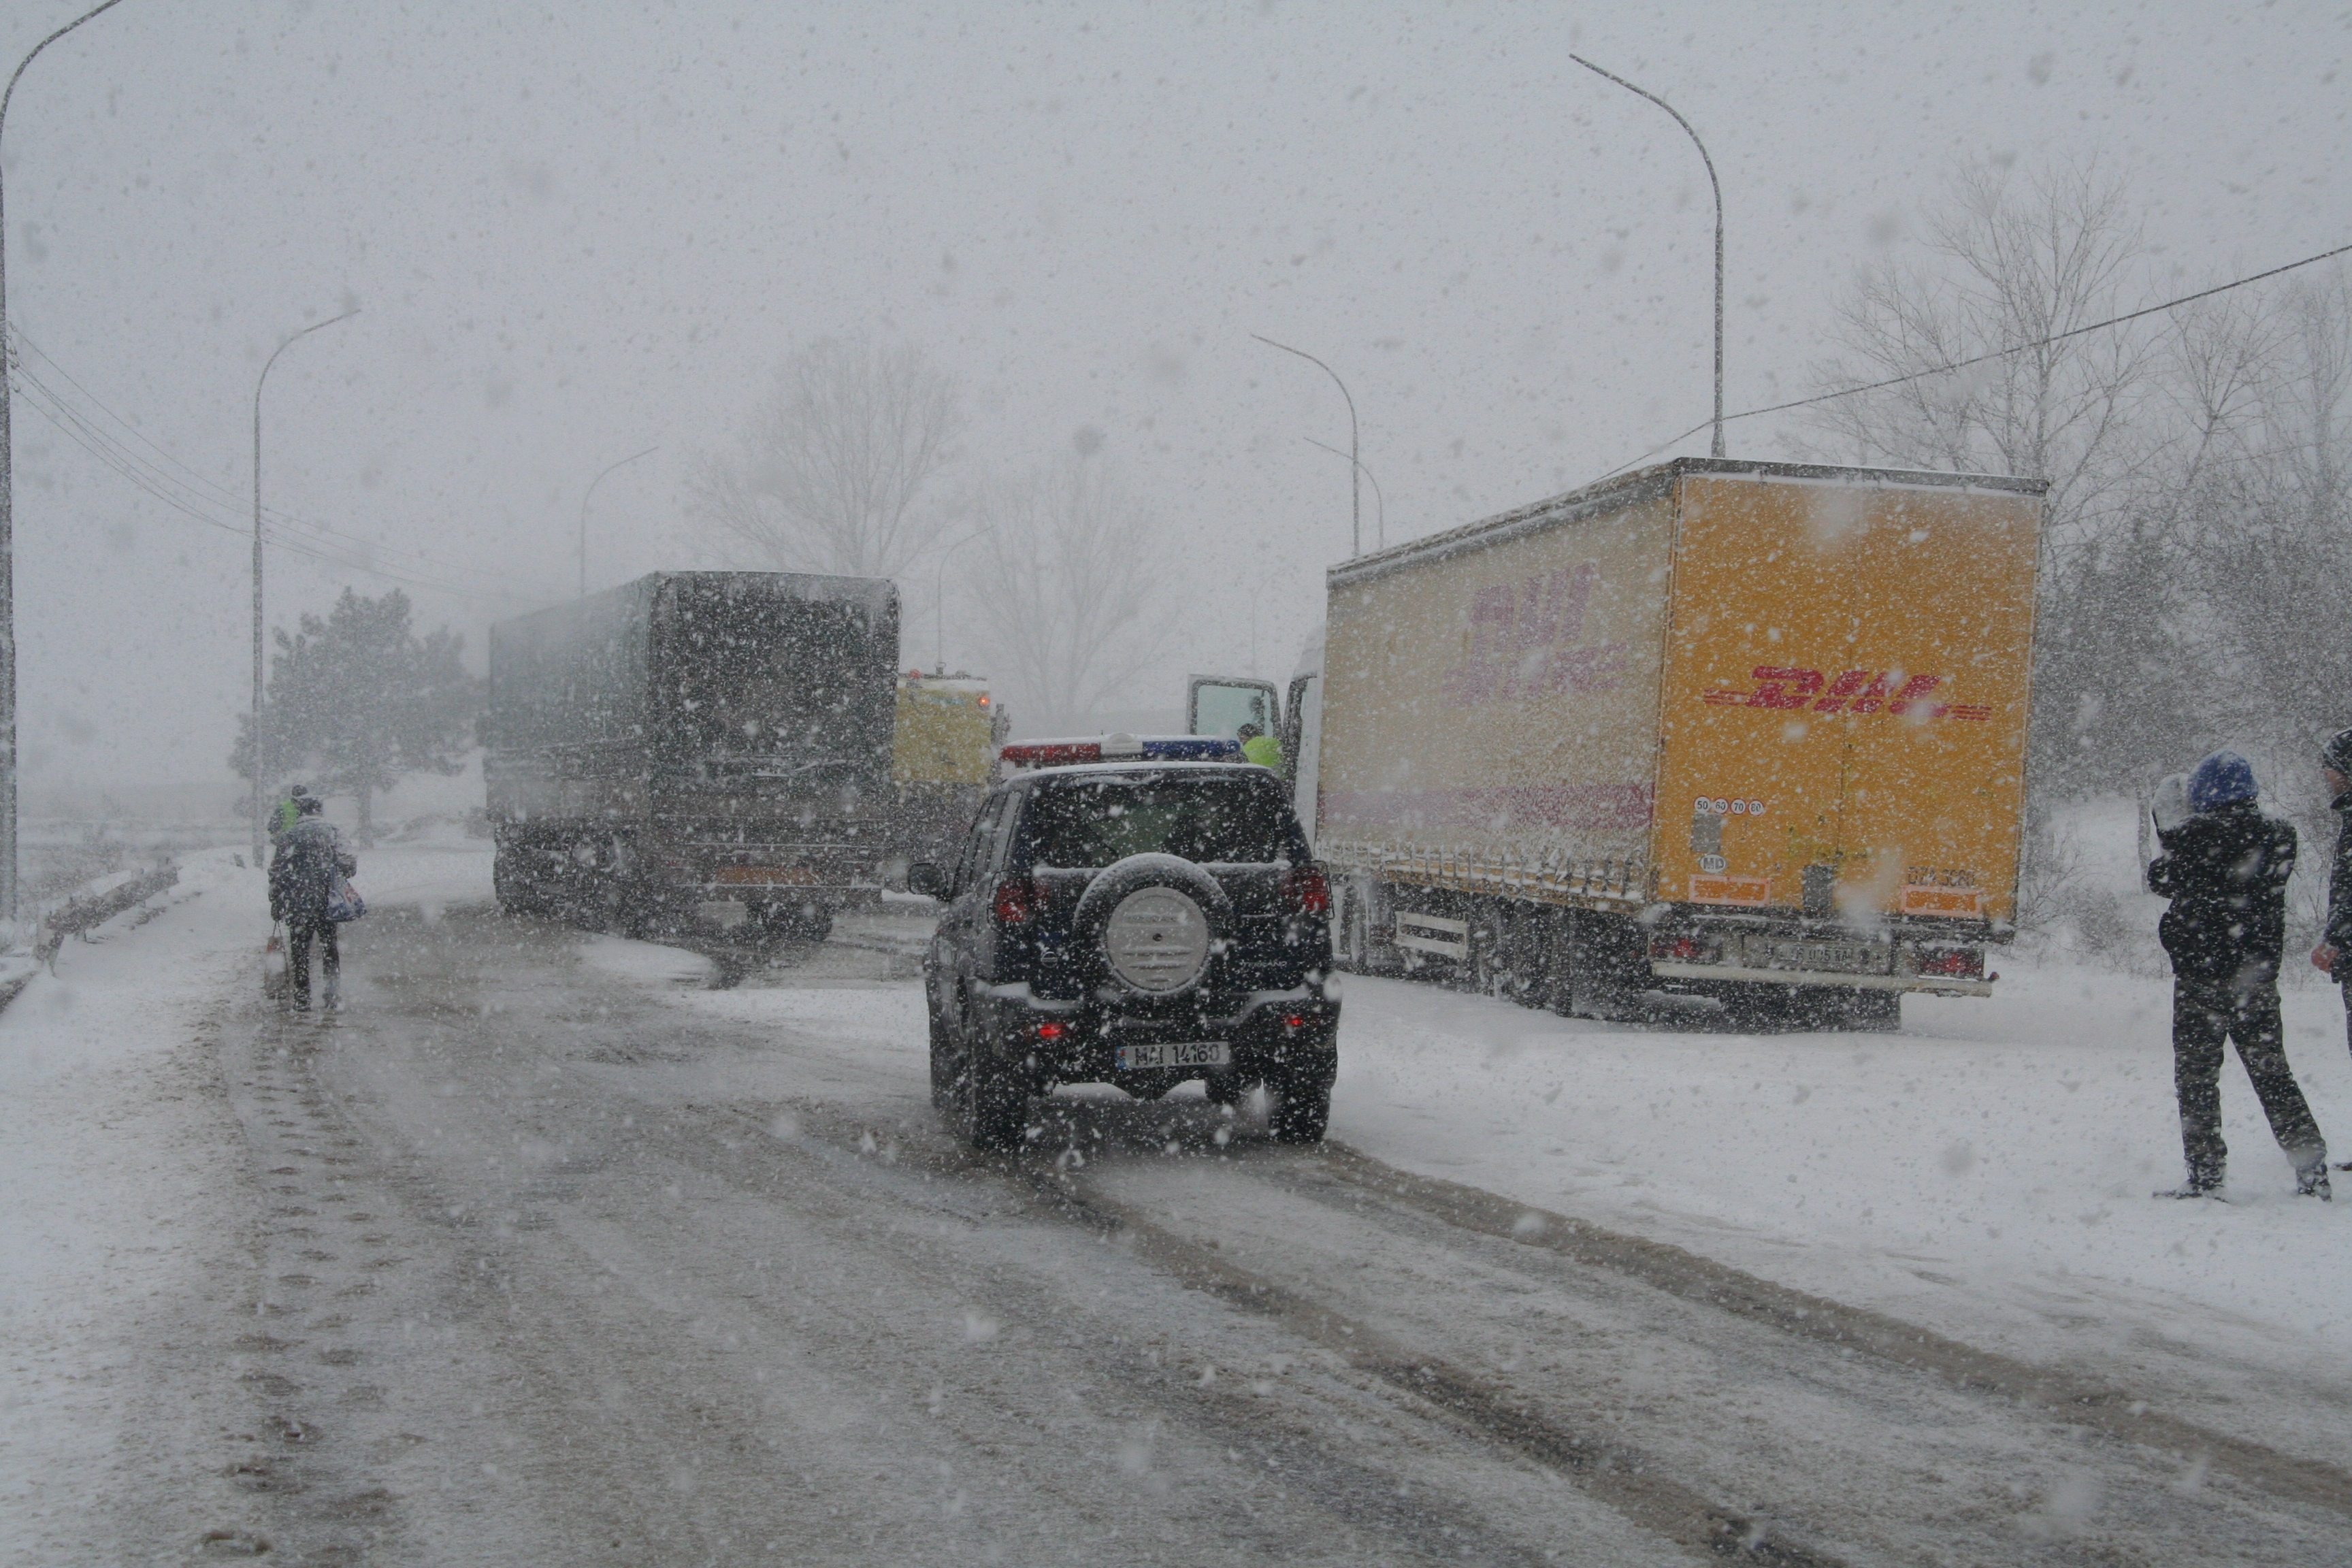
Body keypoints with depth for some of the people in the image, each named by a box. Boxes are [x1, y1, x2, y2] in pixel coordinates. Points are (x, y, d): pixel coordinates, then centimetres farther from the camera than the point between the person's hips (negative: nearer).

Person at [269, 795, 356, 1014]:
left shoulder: (288, 836, -3)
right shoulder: (331, 832, 1)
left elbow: (277, 872, -4)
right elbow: (348, 864, -3)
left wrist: (275, 903, 4)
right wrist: (341, 875, 20)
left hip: (298, 905, -1)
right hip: (327, 903, 1)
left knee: (299, 952, 8)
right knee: (330, 951, 11)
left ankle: (302, 1001, 8)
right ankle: (334, 999, 5)